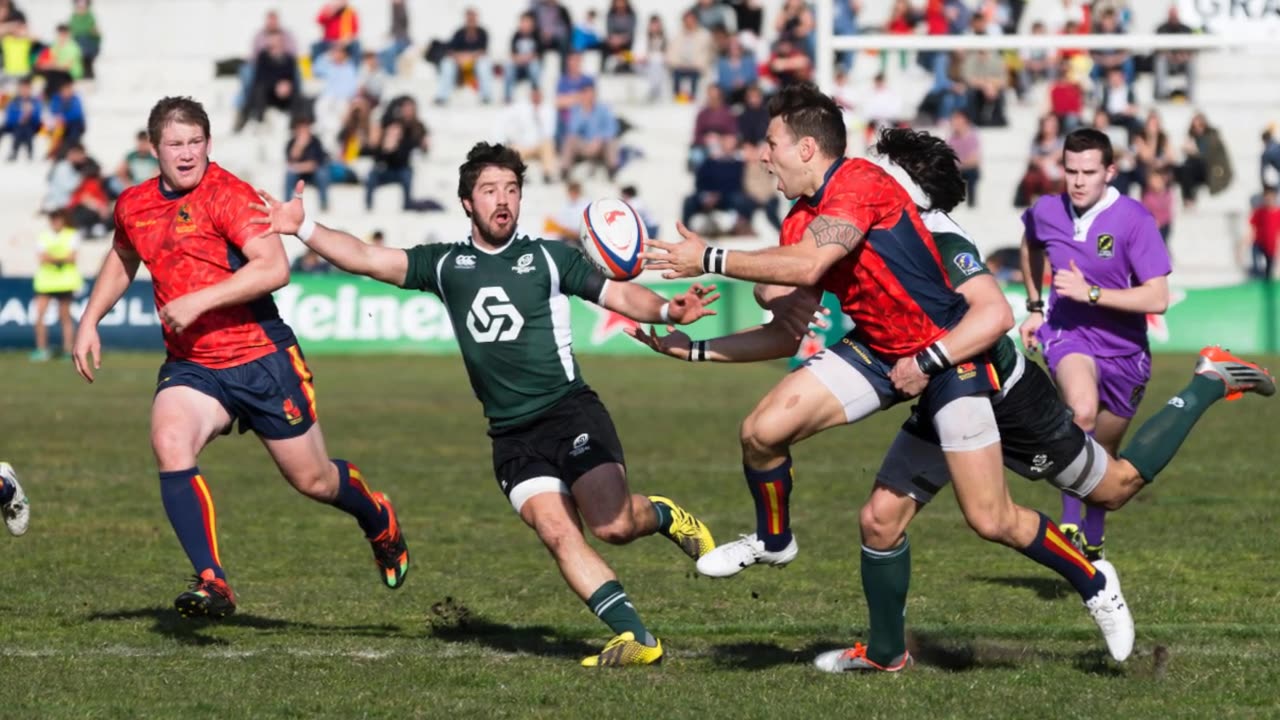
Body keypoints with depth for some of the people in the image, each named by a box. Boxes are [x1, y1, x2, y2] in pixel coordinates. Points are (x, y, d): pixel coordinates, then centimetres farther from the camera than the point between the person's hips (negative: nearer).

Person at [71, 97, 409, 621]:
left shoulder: (228, 195, -15)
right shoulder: (134, 206, 6)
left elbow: (274, 268, -27)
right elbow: (122, 258, 29)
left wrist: (199, 301, -28)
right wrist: (89, 321, 19)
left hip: (261, 358, -5)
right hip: (190, 365, 5)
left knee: (313, 480, 7)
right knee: (169, 444, -26)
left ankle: (379, 521, 42)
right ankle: (211, 583, -26)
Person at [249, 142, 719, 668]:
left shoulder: (549, 257, 7)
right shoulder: (445, 264, 12)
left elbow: (620, 295, 2)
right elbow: (366, 259, 9)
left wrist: (669, 310, -17)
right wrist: (303, 228, -3)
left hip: (569, 409, -2)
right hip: (511, 434, 2)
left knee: (612, 525, -18)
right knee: (556, 532, -16)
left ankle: (664, 516, 17)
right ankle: (635, 637, -14)